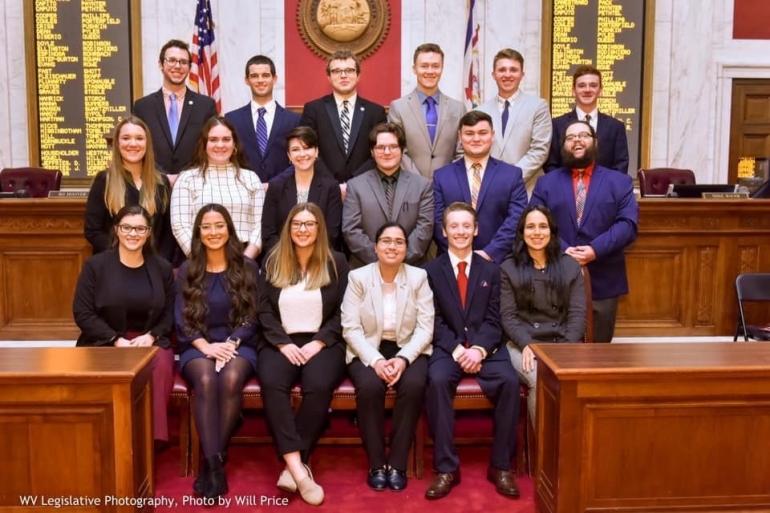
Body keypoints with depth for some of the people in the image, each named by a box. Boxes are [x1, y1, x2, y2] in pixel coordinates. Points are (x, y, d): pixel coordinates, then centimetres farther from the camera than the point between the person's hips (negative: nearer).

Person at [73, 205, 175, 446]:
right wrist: (117, 340, -13)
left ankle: (153, 437, -26)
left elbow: (170, 313, 10)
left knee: (162, 364, -33)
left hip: (151, 341, 1)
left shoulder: (162, 268, 10)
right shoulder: (95, 265, 4)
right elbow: (82, 313, -1)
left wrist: (151, 336, -11)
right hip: (105, 342, -1)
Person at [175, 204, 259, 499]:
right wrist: (206, 346, -14)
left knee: (231, 380, -34)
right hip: (198, 347, 1)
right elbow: (182, 320, 3)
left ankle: (213, 461, -23)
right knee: (206, 381, -33)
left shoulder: (247, 268, 7)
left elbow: (251, 316, 2)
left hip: (238, 345, 0)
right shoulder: (187, 271, 10)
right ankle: (214, 463, -32)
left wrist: (230, 344, -15)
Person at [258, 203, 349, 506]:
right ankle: (299, 468, -34)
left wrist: (318, 343, -10)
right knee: (272, 383, -31)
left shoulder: (336, 263, 7)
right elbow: (264, 311, 6)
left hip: (322, 342, -1)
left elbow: (342, 312, 3)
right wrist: (283, 344, -8)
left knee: (319, 386, -33)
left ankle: (292, 466, -23)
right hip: (281, 342, 1)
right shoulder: (272, 262, 12)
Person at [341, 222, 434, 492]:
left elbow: (425, 327, -3)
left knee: (414, 385, -30)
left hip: (408, 350, 1)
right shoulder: (358, 277, -1)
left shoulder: (419, 277, 1)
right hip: (368, 351, -1)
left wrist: (403, 359, -19)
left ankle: (397, 464, -15)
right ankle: (376, 464, -14)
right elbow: (350, 327, -7)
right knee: (370, 386, -31)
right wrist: (375, 360, -20)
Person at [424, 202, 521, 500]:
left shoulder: (490, 271, 14)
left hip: (485, 347, 2)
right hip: (447, 348, -1)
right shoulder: (431, 271, 8)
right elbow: (435, 321, 1)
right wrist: (458, 350, -14)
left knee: (510, 381, -28)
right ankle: (446, 467, -22)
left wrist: (479, 349, -14)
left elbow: (493, 320, 5)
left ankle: (501, 466, -13)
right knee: (437, 381, -33)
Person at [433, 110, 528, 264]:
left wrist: (489, 253, -13)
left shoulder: (512, 174, 5)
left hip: (498, 261, 0)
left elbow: (517, 220, -4)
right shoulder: (441, 176, 6)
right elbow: (438, 222, 0)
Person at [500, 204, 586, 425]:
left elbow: (577, 314, 6)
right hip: (522, 345, -1)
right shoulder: (508, 268, 9)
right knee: (540, 380, -31)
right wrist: (527, 344, -15)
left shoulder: (570, 266, 13)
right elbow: (508, 315, 2)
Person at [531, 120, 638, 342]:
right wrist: (563, 251, -16)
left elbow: (628, 224, -4)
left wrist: (596, 250, -17)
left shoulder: (620, 182, 9)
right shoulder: (546, 183, 10)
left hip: (603, 280, 0)